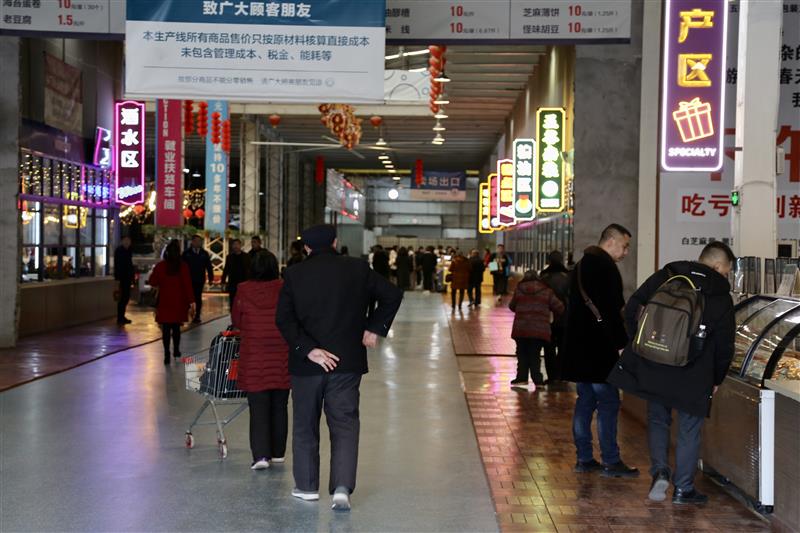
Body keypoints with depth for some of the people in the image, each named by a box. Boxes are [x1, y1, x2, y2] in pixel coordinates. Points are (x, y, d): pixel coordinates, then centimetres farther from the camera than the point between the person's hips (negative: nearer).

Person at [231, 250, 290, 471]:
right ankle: (278, 452, 23)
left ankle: (261, 455, -8)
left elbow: (236, 321, 6)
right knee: (279, 406, 14)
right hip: (282, 356, 1)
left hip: (254, 356, -1)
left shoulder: (244, 291, -6)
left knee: (258, 408, 1)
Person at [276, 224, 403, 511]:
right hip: (347, 361, 0)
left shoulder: (295, 274, -2)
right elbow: (392, 294, 0)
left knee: (305, 426, 14)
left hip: (306, 363, 0)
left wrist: (308, 350, -12)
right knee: (345, 426, 4)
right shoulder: (358, 269, 0)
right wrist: (375, 328, 3)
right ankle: (342, 488, -9)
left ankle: (307, 486, 22)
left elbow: (284, 318, -10)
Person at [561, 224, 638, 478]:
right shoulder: (604, 265, -13)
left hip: (578, 347, 10)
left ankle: (584, 459, 16)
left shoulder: (582, 264, 18)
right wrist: (623, 342, -15)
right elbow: (611, 309, -19)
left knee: (585, 401, 12)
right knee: (608, 402, -5)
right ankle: (611, 461, -2)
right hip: (598, 348, -10)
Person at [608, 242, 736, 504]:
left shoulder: (663, 278, 4)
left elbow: (631, 310, 4)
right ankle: (683, 489, 15)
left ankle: (660, 470, 0)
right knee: (689, 431, 10)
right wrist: (716, 379, 15)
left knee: (658, 420, 19)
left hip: (653, 368, 2)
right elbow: (724, 346, 1)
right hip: (694, 376, -2)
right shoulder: (721, 296, -2)